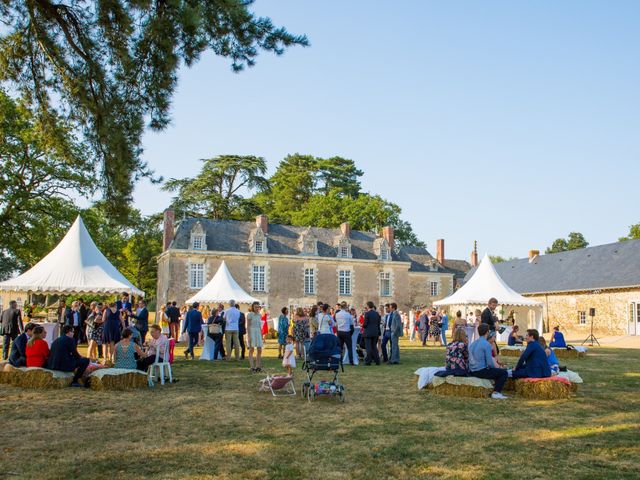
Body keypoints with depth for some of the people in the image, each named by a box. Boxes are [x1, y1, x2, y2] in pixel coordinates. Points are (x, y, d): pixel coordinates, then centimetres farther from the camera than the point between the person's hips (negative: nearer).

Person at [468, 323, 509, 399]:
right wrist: (494, 368, 7)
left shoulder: (472, 344, 10)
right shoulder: (486, 344, -14)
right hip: (481, 372, -9)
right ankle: (496, 392, -1)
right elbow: (489, 363, -16)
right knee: (504, 373, 3)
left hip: (472, 372, 9)